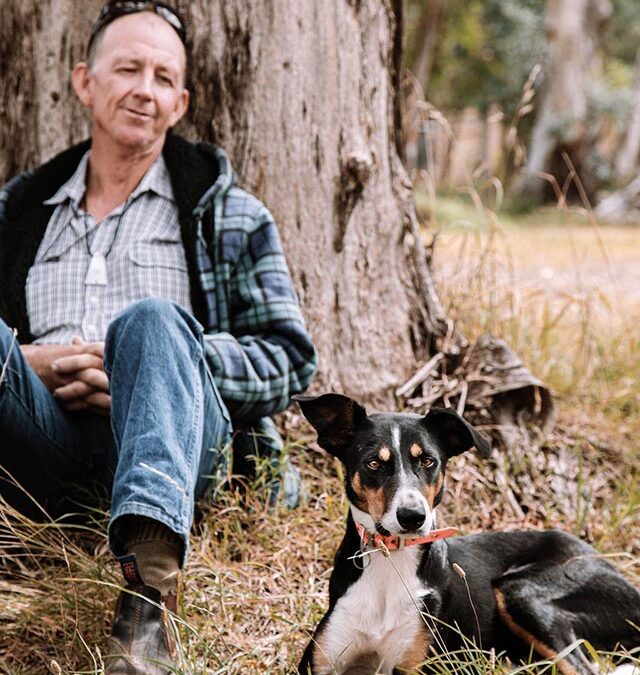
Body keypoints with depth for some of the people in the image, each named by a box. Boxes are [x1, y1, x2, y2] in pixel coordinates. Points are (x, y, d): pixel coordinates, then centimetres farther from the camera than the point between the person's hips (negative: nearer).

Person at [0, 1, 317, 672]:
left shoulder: (228, 214, 19)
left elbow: (289, 358, 9)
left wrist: (158, 364, -5)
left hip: (169, 444, -1)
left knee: (151, 320, -33)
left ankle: (148, 585, -54)